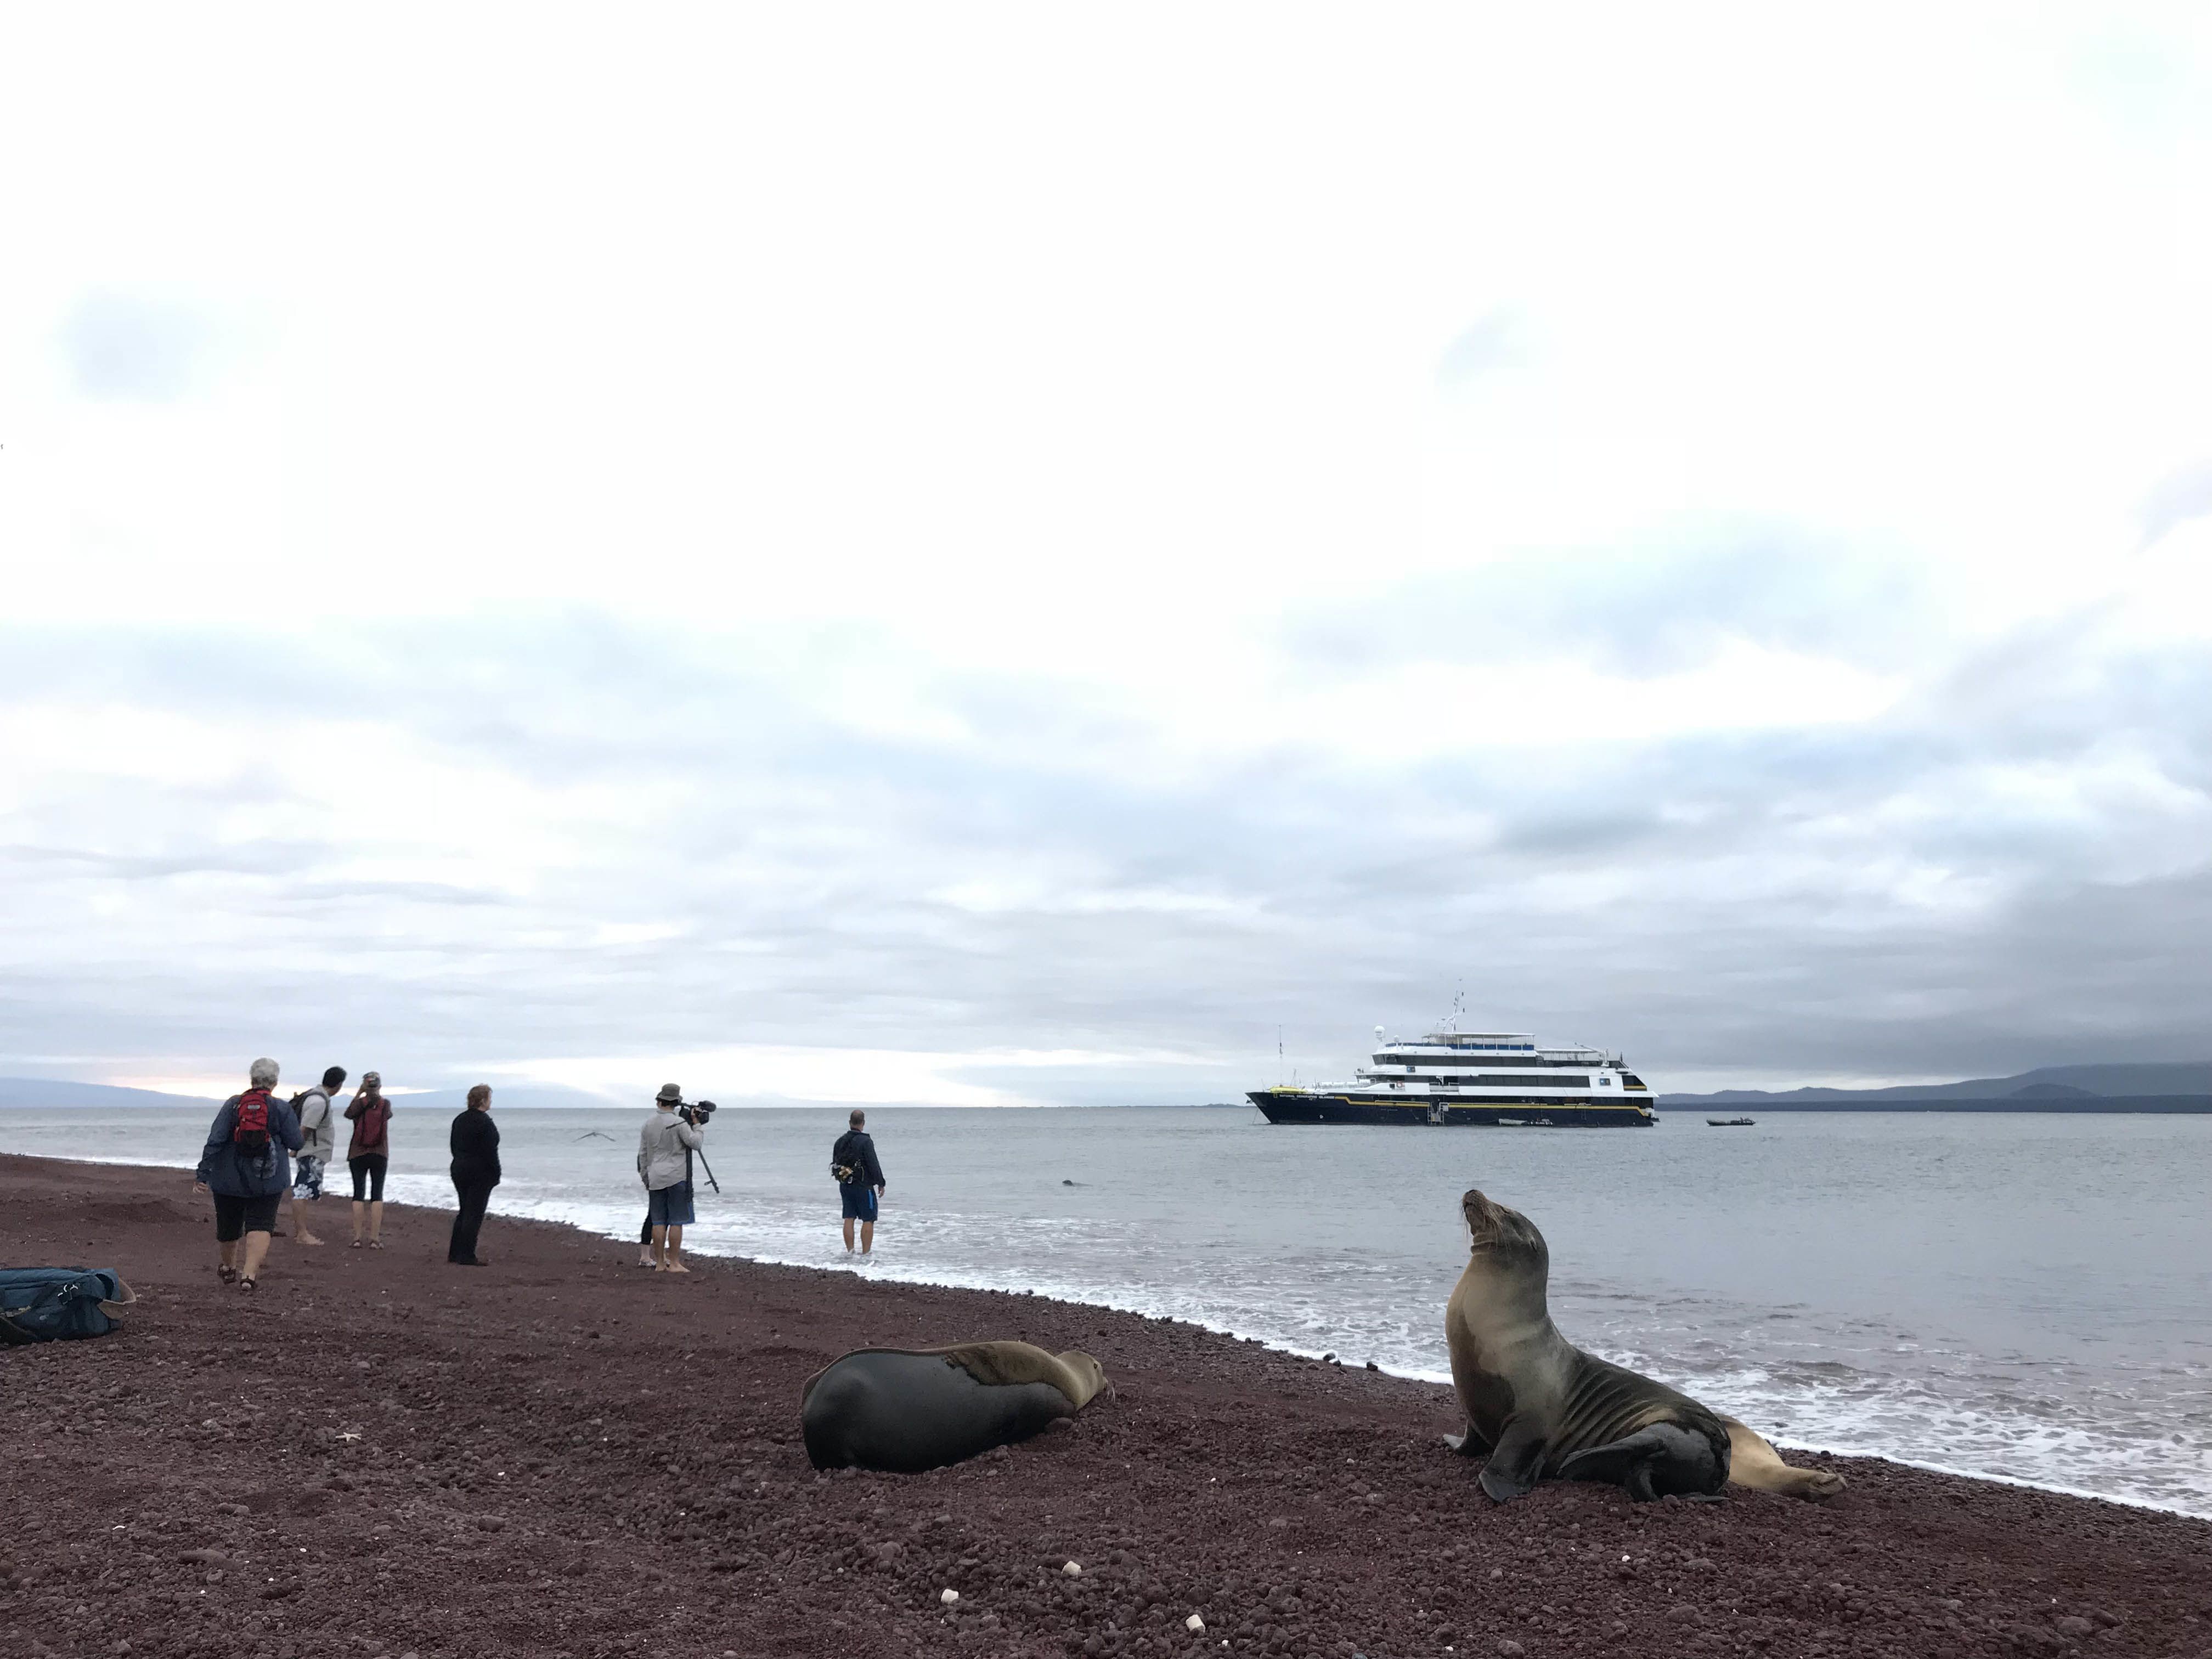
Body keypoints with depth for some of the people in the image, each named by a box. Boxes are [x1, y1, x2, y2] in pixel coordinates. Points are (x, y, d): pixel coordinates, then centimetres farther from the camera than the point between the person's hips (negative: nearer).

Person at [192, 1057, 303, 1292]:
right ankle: (249, 1274, -21)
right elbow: (296, 1143, -6)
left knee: (228, 1224, 18)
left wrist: (202, 1173, -8)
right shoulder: (281, 1108, -5)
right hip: (268, 1179, -2)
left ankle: (228, 1268, 41)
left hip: (230, 1178, 3)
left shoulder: (232, 1104, -1)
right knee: (260, 1226, -3)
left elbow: (214, 1140, -8)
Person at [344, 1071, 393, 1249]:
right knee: (377, 1195, 2)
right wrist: (378, 1095, 20)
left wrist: (359, 1093, 11)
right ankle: (375, 1238, -3)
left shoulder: (359, 1103, -7)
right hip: (380, 1155, 0)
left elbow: (348, 1114, 12)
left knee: (359, 1194, 4)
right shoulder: (386, 1104, -3)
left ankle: (357, 1237, 2)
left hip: (358, 1154, 0)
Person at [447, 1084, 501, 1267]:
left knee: (465, 1211, 17)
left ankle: (455, 1252, 20)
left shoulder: (459, 1120, 10)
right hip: (480, 1173, -8)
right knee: (474, 1214, -3)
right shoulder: (485, 1123, -17)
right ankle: (466, 1256, -3)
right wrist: (496, 1175, -10)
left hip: (459, 1169, 8)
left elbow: (454, 1147, 15)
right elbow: (490, 1153, -18)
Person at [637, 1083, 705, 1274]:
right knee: (676, 1222, -2)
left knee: (658, 1222, 7)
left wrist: (645, 1176, 21)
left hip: (656, 1179, 5)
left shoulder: (648, 1124, 7)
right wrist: (697, 1125, 2)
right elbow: (696, 1144, -10)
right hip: (676, 1178, -5)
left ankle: (660, 1263, 9)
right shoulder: (678, 1123, -11)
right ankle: (674, 1264, -2)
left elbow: (642, 1154, 12)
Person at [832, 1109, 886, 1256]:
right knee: (868, 1220, 1)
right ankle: (865, 1254, -1)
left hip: (845, 1185, 6)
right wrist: (881, 1184, -9)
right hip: (863, 1186, -6)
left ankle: (849, 1251, 13)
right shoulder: (865, 1141, -16)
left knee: (849, 1219, 11)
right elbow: (874, 1165, -18)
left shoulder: (840, 1141, 6)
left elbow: (835, 1163, 14)